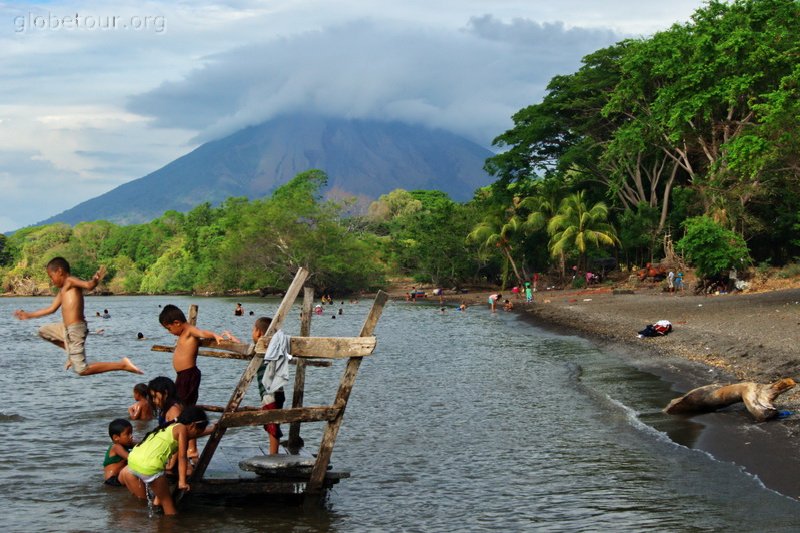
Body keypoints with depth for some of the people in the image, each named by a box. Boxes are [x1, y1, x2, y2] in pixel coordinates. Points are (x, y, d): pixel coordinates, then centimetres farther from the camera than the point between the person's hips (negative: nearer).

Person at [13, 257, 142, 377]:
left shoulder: (70, 281, -8)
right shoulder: (62, 290, 18)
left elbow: (88, 285, -28)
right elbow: (51, 309, 30)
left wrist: (95, 280, -52)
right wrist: (28, 315, 40)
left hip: (76, 329, -10)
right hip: (66, 328, 10)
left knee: (82, 370, -11)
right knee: (43, 331, 32)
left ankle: (122, 365, -10)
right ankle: (72, 353, 23)